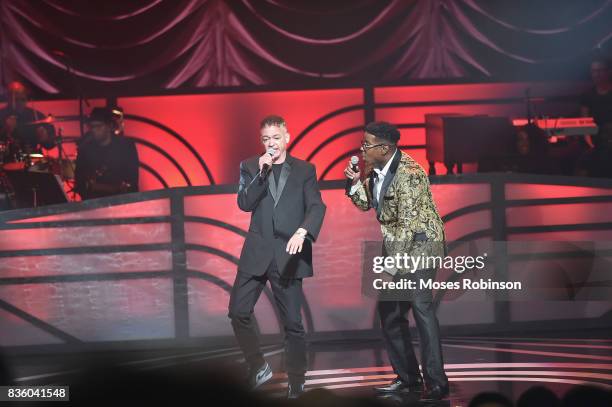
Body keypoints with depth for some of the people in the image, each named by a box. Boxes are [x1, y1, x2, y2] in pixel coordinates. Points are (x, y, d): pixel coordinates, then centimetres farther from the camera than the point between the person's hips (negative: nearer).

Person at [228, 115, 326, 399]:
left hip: (288, 255, -2)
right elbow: (244, 204, -3)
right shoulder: (250, 167, 9)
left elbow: (316, 207, -7)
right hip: (257, 252, 2)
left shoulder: (305, 170, 5)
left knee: (292, 322, 1)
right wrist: (261, 173, -15)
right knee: (238, 312, -3)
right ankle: (258, 367, 15)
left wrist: (302, 232, -25)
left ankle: (296, 383, 12)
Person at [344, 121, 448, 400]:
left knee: (420, 303, -20)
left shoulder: (408, 173, -20)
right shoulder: (377, 171, 6)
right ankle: (408, 378, 20)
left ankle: (436, 383, -21)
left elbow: (407, 222, -22)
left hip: (418, 242, -9)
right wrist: (355, 182, 0)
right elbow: (365, 204, 19)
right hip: (395, 245, 9)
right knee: (388, 311, 10)